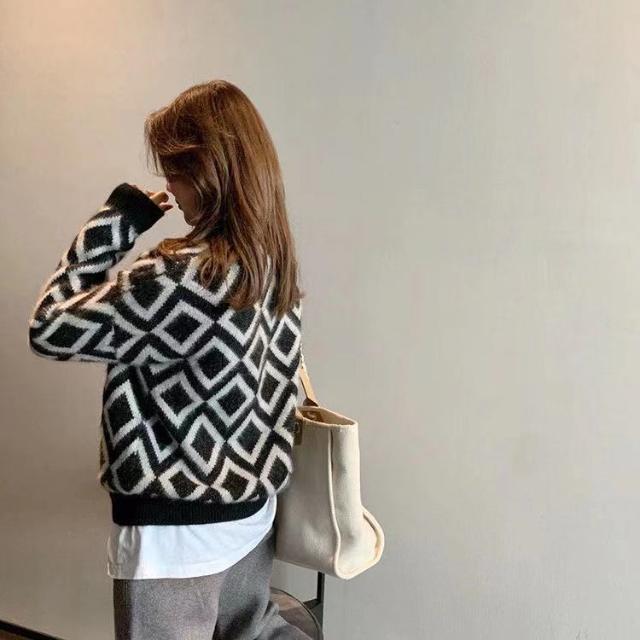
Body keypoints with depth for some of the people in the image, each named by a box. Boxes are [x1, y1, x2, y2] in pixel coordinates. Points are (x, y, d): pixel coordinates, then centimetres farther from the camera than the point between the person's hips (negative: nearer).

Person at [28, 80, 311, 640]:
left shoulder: (180, 276, -28)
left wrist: (116, 219, -14)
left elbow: (50, 330, -17)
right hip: (253, 507, 7)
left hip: (175, 527, -7)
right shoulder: (276, 260, -2)